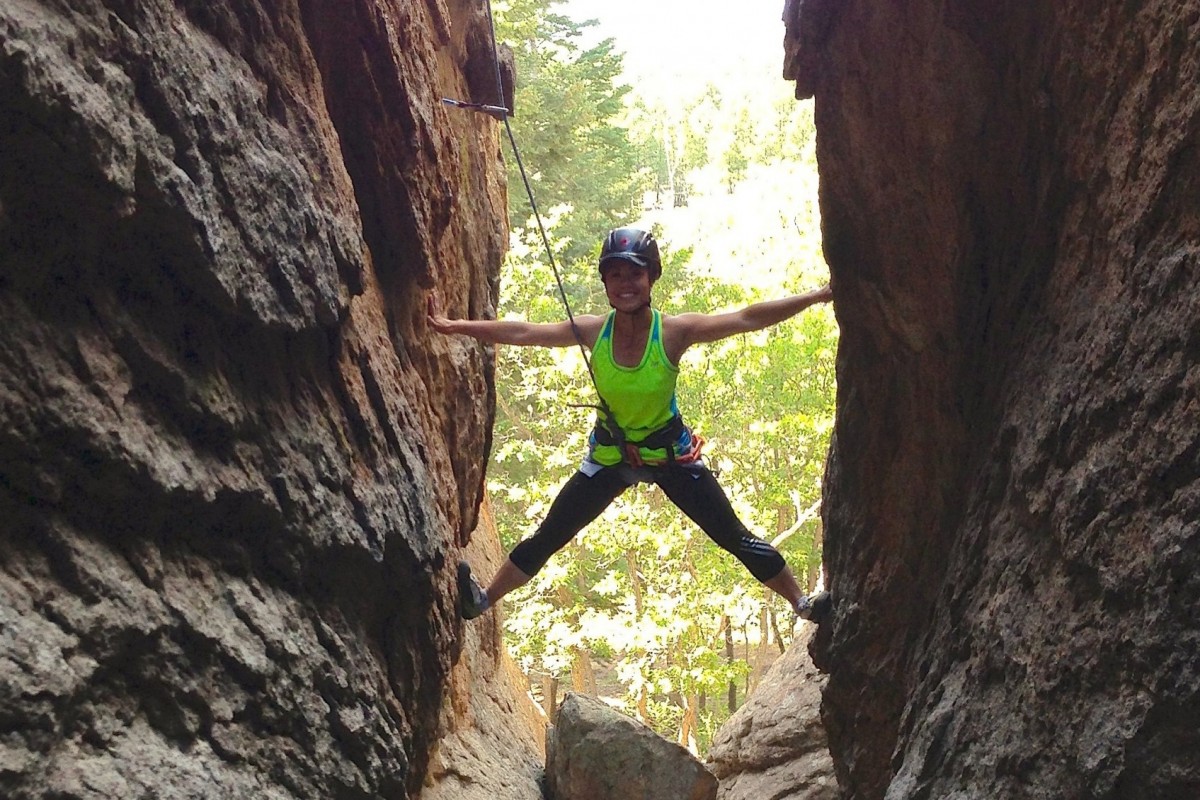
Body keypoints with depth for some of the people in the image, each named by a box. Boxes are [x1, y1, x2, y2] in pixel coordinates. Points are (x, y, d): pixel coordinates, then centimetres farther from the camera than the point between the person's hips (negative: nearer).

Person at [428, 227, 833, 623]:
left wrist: (817, 295, -31)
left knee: (736, 537, 4)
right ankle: (482, 599, 25)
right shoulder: (591, 330, -16)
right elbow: (519, 332, -13)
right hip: (609, 454, 2)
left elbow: (747, 318, -27)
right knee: (545, 539, 8)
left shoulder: (674, 331, -24)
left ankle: (802, 603, 21)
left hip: (671, 453, -2)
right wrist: (453, 326, -15)